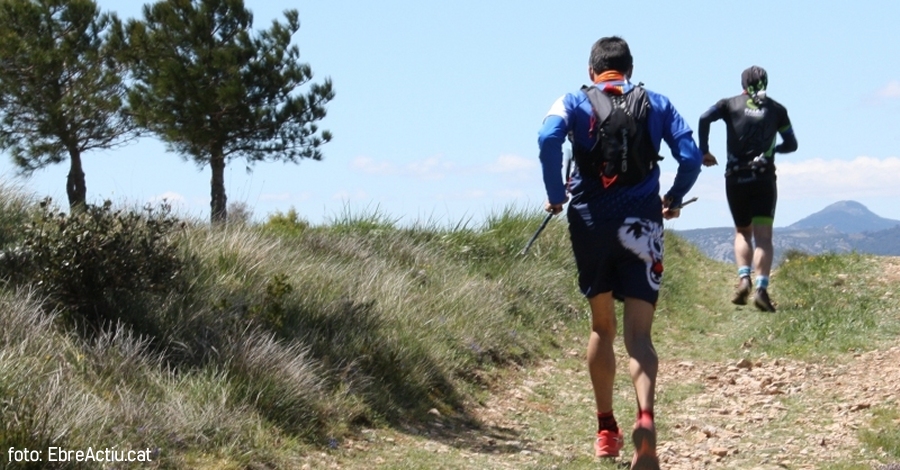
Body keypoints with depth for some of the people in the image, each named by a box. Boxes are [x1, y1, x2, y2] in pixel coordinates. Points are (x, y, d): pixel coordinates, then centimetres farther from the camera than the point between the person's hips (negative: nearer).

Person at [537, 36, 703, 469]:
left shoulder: (574, 103, 8)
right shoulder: (656, 104, 12)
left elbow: (548, 139, -13)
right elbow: (691, 156, 1)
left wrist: (556, 197, -3)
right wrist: (674, 200, 17)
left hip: (589, 222, 1)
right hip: (641, 225, 0)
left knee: (602, 327, 17)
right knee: (638, 335, -4)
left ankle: (606, 430, 21)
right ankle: (645, 416, -30)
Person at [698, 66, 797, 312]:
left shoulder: (731, 104, 8)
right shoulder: (776, 109, 11)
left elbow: (705, 118, -10)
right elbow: (791, 145, 14)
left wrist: (704, 151, -3)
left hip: (735, 178, 1)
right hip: (764, 178, -1)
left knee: (742, 232, 16)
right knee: (763, 235, -3)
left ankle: (743, 279, -5)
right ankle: (761, 288, -19)